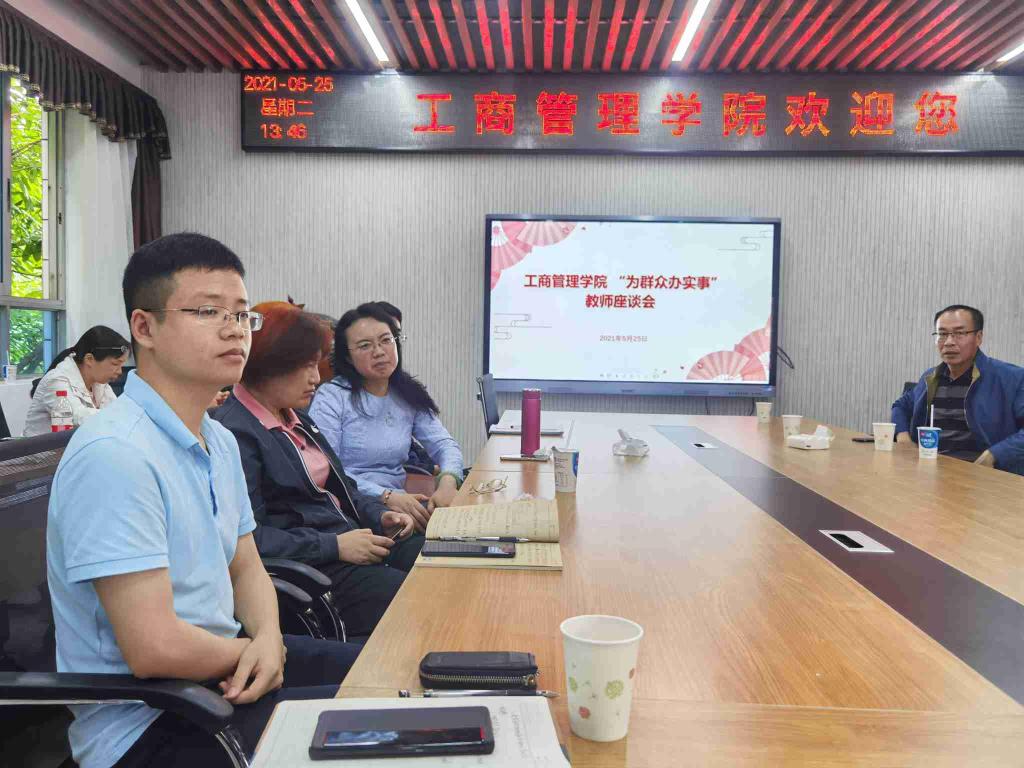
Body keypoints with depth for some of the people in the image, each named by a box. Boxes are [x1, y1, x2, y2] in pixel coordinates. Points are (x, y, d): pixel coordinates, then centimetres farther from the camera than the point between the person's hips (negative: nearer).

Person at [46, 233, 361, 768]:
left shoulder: (221, 442, 7)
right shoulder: (115, 455, -24)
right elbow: (156, 649, -26)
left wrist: (267, 639, -8)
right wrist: (251, 654, -9)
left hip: (227, 661, 9)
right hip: (149, 724, -9)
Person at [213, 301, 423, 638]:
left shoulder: (295, 419, 16)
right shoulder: (236, 433, -13)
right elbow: (248, 537, -20)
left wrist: (379, 515, 5)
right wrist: (334, 546, -20)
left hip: (351, 539, 9)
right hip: (310, 567, -9)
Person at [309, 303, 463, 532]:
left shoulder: (409, 395, 11)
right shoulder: (331, 397, -6)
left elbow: (444, 444, 5)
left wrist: (448, 481, -18)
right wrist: (385, 496, -24)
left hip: (397, 502, 6)